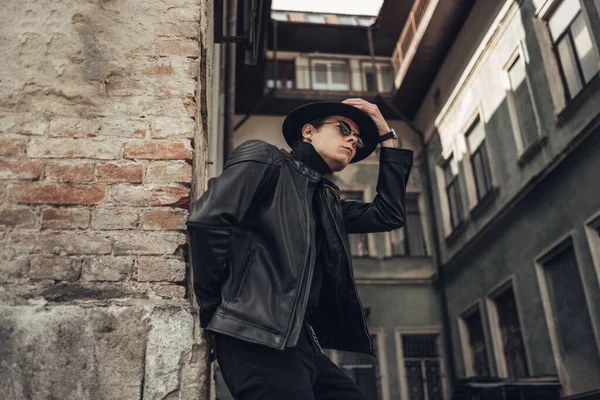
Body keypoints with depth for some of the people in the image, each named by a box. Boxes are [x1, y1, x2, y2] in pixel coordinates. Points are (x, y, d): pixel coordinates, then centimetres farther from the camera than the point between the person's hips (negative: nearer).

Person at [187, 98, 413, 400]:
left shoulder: (328, 201, 25)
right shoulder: (264, 158, 1)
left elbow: (388, 214, 21)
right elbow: (206, 219, -11)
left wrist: (387, 136, 21)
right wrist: (214, 307, -8)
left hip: (303, 342, 8)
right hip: (259, 339, -8)